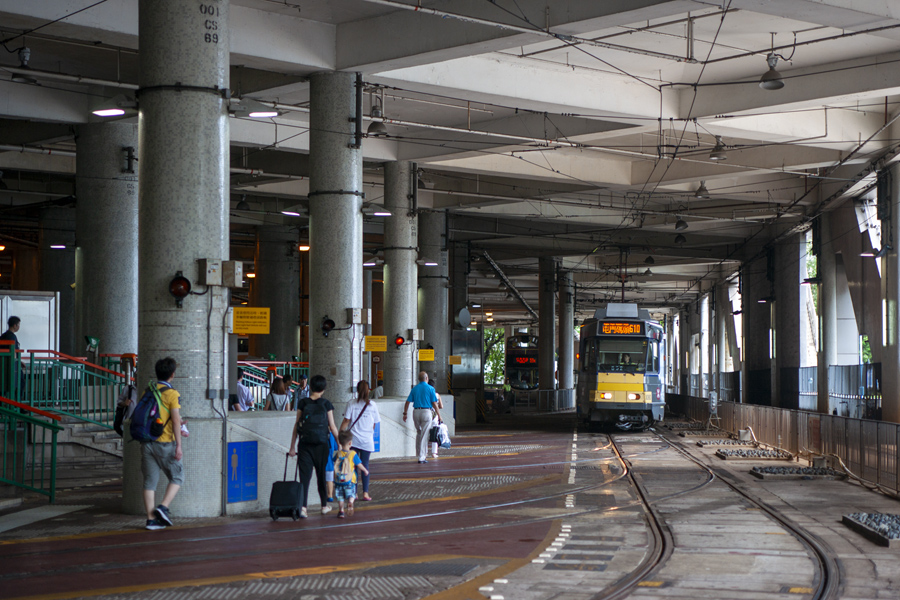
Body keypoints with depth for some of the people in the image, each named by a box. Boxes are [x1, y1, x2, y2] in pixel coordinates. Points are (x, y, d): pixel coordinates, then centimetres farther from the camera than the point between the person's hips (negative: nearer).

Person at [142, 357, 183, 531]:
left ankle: (151, 518, 4)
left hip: (147, 442, 5)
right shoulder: (172, 394, -8)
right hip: (165, 443, -5)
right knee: (177, 477, 10)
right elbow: (176, 420, -14)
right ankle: (163, 507, -7)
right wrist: (178, 445, -12)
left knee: (149, 481, 7)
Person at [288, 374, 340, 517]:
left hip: (304, 445, 1)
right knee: (322, 475, 14)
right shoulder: (326, 404, -3)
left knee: (305, 475, -1)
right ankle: (324, 506, 26)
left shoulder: (302, 403, 2)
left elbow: (296, 425, 3)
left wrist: (292, 447, 7)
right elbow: (332, 426, -1)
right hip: (321, 445, -1)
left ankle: (303, 507, -15)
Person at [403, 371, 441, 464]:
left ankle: (420, 452, 21)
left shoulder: (415, 389, 9)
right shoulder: (430, 389, -1)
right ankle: (421, 458, -2)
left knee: (419, 433, 20)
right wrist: (439, 415, 1)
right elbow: (434, 404, -5)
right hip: (427, 411, -3)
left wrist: (405, 414, 13)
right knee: (424, 435, -1)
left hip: (416, 412, 3)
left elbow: (408, 402, 6)